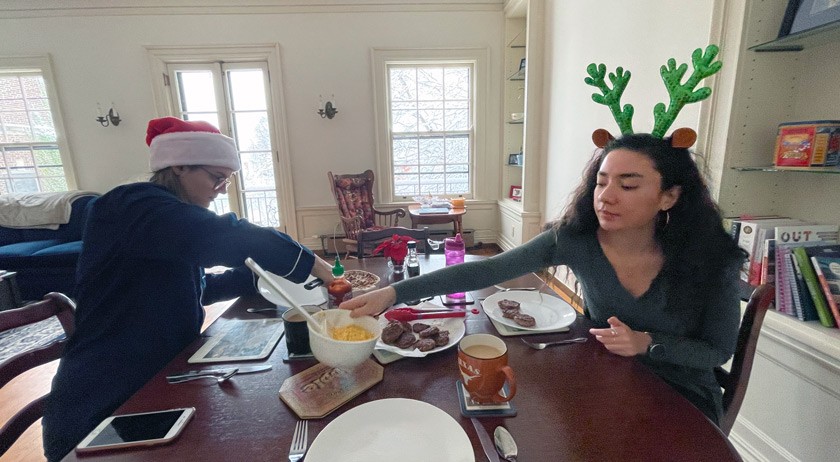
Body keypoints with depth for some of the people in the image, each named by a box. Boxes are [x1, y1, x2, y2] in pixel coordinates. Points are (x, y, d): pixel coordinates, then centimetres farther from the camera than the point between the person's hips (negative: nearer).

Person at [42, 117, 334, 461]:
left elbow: (197, 288, 17)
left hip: (153, 391, 8)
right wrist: (310, 264, -30)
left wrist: (259, 273, 3)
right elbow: (225, 237, -36)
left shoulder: (175, 223, 10)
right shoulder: (132, 206, -21)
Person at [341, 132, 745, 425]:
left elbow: (719, 351, -6)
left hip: (681, 395, 0)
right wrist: (393, 292, -35)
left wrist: (646, 342, -26)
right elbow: (486, 271, -27)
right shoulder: (574, 238, -21)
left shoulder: (710, 257, -20)